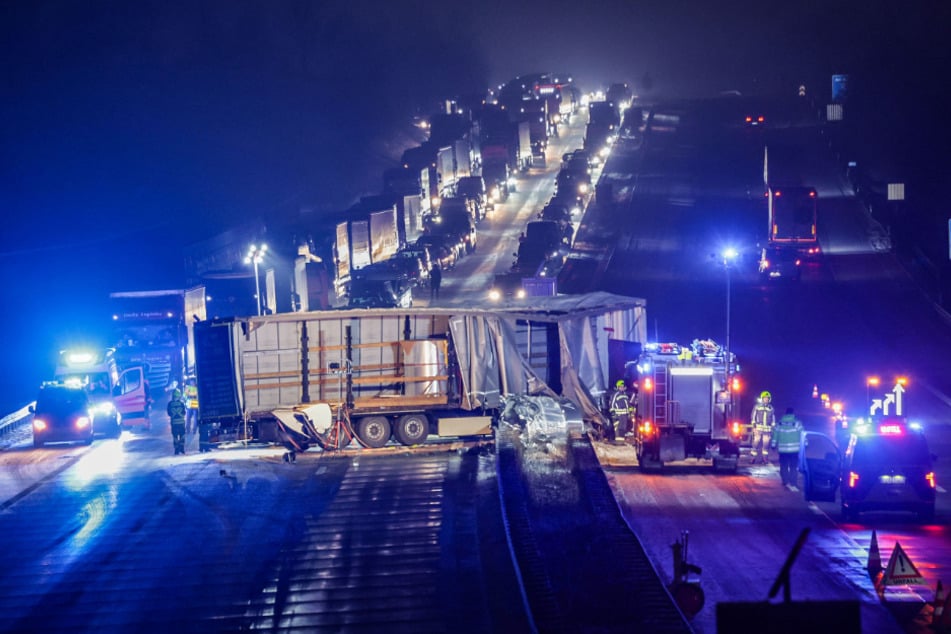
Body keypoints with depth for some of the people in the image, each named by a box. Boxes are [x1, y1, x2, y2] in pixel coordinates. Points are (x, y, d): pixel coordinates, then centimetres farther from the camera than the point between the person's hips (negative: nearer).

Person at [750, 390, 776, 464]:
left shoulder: (771, 408, 10)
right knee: (756, 443, -5)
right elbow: (753, 416, 1)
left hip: (767, 429, 2)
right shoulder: (757, 406, 3)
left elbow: (773, 419, 15)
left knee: (766, 444, 1)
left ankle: (765, 459, 8)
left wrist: (773, 428, 10)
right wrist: (754, 427, -6)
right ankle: (753, 458, 0)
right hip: (758, 428, -2)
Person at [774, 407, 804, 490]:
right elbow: (802, 435, 1)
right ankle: (793, 484, -4)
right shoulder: (797, 423, -3)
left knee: (784, 467, 11)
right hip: (794, 449, -2)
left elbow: (775, 435, 8)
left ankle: (786, 482, 5)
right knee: (794, 467, 2)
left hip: (782, 449, 2)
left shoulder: (780, 423, 4)